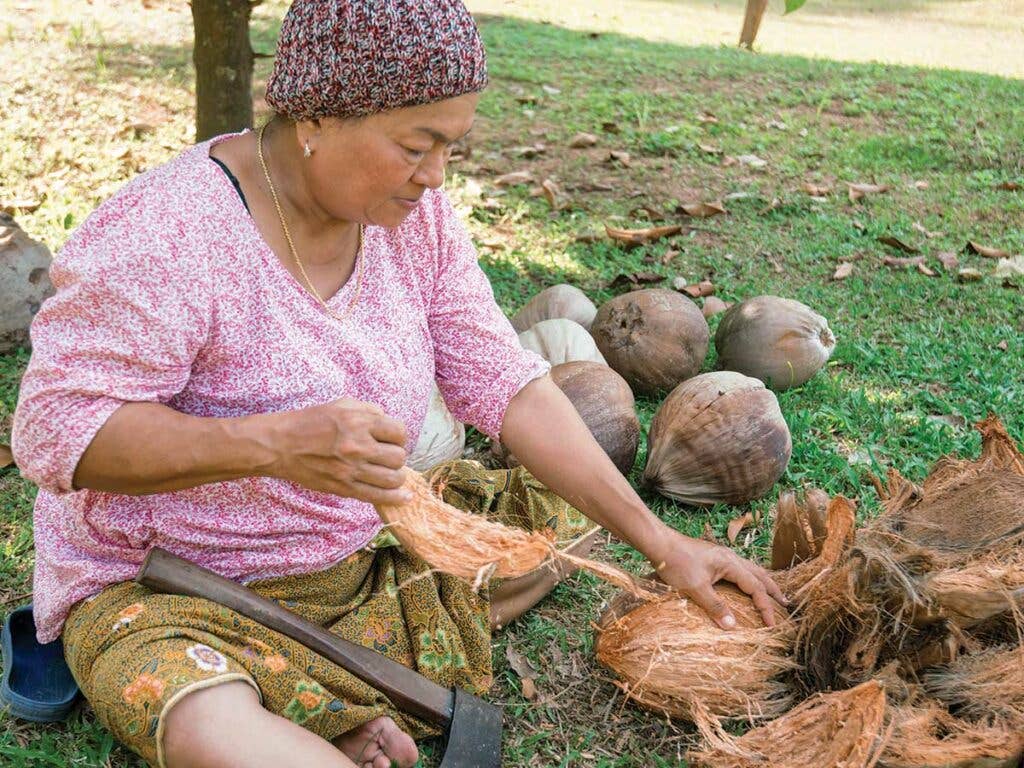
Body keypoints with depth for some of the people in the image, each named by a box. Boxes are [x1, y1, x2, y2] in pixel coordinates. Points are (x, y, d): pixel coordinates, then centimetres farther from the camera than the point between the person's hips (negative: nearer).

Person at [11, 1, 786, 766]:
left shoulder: (414, 213, -6)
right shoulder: (163, 236, -25)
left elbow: (508, 385, -4)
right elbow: (53, 429, -24)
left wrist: (660, 541, -8)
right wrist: (274, 442, -40)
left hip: (365, 547, 7)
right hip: (169, 588, -7)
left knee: (571, 517, 2)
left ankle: (358, 705, -10)